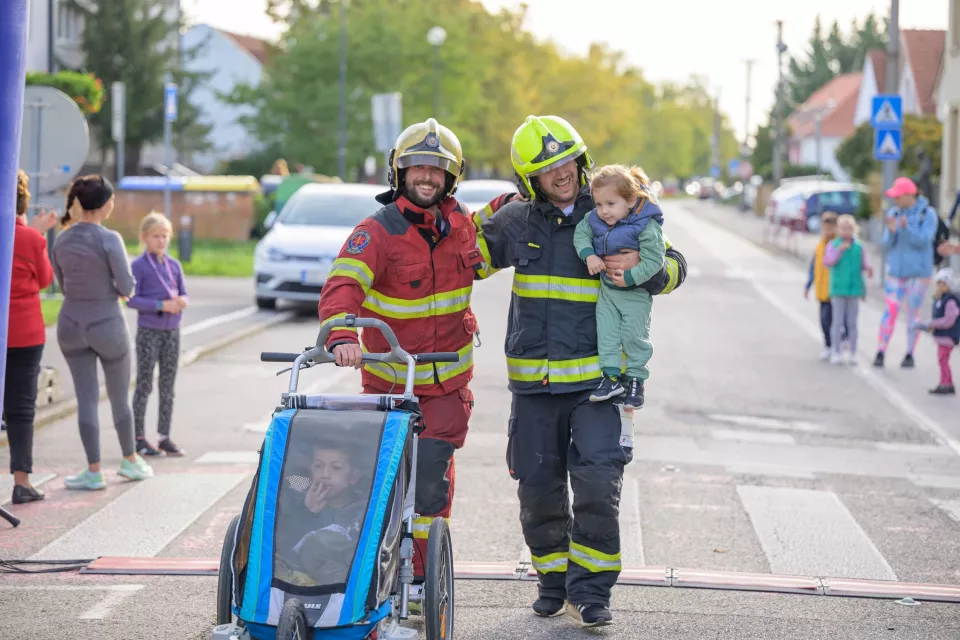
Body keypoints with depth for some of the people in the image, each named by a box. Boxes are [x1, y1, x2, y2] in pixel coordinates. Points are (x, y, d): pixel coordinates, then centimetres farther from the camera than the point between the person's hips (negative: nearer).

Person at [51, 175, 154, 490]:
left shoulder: (61, 240, 0)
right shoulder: (109, 240, -17)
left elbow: (63, 285, 11)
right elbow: (127, 287, -15)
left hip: (71, 323, 4)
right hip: (107, 324, -4)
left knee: (86, 398, 6)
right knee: (119, 397, 13)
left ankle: (94, 471, 5)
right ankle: (130, 460, 28)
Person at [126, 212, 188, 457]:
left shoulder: (174, 265, 8)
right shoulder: (138, 266, -8)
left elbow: (183, 294, 11)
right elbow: (131, 299, -13)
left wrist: (182, 301, -13)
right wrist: (162, 305, -21)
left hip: (172, 330, 5)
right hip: (148, 331, -5)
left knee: (168, 385, 8)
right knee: (144, 385, 0)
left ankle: (165, 437, 15)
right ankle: (138, 437, 6)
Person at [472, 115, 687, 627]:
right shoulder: (515, 220, 5)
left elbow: (674, 267, 5)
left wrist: (640, 265, -17)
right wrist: (488, 215, 1)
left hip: (596, 378, -3)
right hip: (533, 382, 3)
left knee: (597, 481, -14)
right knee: (538, 488, 7)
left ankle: (590, 586, -3)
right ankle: (554, 578, 25)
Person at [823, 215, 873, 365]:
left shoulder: (859, 247, 2)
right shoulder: (833, 245, -3)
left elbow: (862, 265, 9)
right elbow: (827, 262, -14)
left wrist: (868, 269, -12)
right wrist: (839, 250, -27)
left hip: (854, 289, 2)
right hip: (838, 290, -2)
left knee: (852, 322, 7)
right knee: (838, 321, 0)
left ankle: (852, 353, 14)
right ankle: (837, 353, 7)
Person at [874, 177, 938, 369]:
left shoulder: (928, 214, -8)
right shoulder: (893, 214, 2)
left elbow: (923, 241, -16)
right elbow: (887, 245, 0)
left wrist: (906, 228, -31)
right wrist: (891, 230, -21)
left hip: (918, 271, -3)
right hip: (896, 271, 3)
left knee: (913, 313, 3)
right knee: (890, 312, -4)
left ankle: (909, 355, 13)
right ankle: (881, 353, -2)